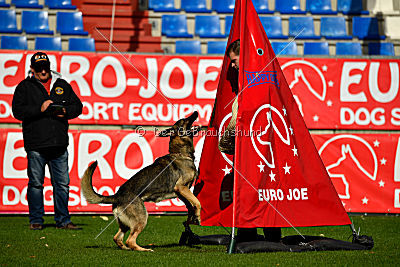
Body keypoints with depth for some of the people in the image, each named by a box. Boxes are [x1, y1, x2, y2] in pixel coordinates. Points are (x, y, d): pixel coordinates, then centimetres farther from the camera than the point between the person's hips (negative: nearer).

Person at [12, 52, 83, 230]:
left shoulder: (62, 85, 16)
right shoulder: (25, 87, 6)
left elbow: (77, 106, 17)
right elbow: (18, 111, -4)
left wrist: (65, 111, -3)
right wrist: (40, 109, -15)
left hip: (59, 145, 3)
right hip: (36, 145, -3)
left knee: (62, 183, 3)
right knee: (36, 183, 1)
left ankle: (63, 220, 11)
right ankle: (36, 220, 10)